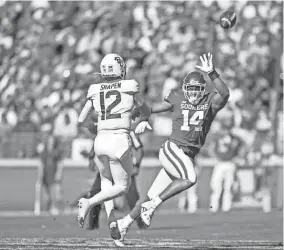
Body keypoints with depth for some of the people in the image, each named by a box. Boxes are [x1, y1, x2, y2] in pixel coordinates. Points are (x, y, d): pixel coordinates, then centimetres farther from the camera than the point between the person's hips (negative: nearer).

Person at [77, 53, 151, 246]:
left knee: (106, 181, 25)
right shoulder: (129, 87, 0)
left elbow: (81, 120, 14)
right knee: (122, 187, 9)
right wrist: (144, 120, 40)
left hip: (100, 140, 4)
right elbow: (145, 110, 18)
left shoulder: (95, 90, 7)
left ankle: (112, 221, 8)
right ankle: (90, 203, -14)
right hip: (120, 141, -4)